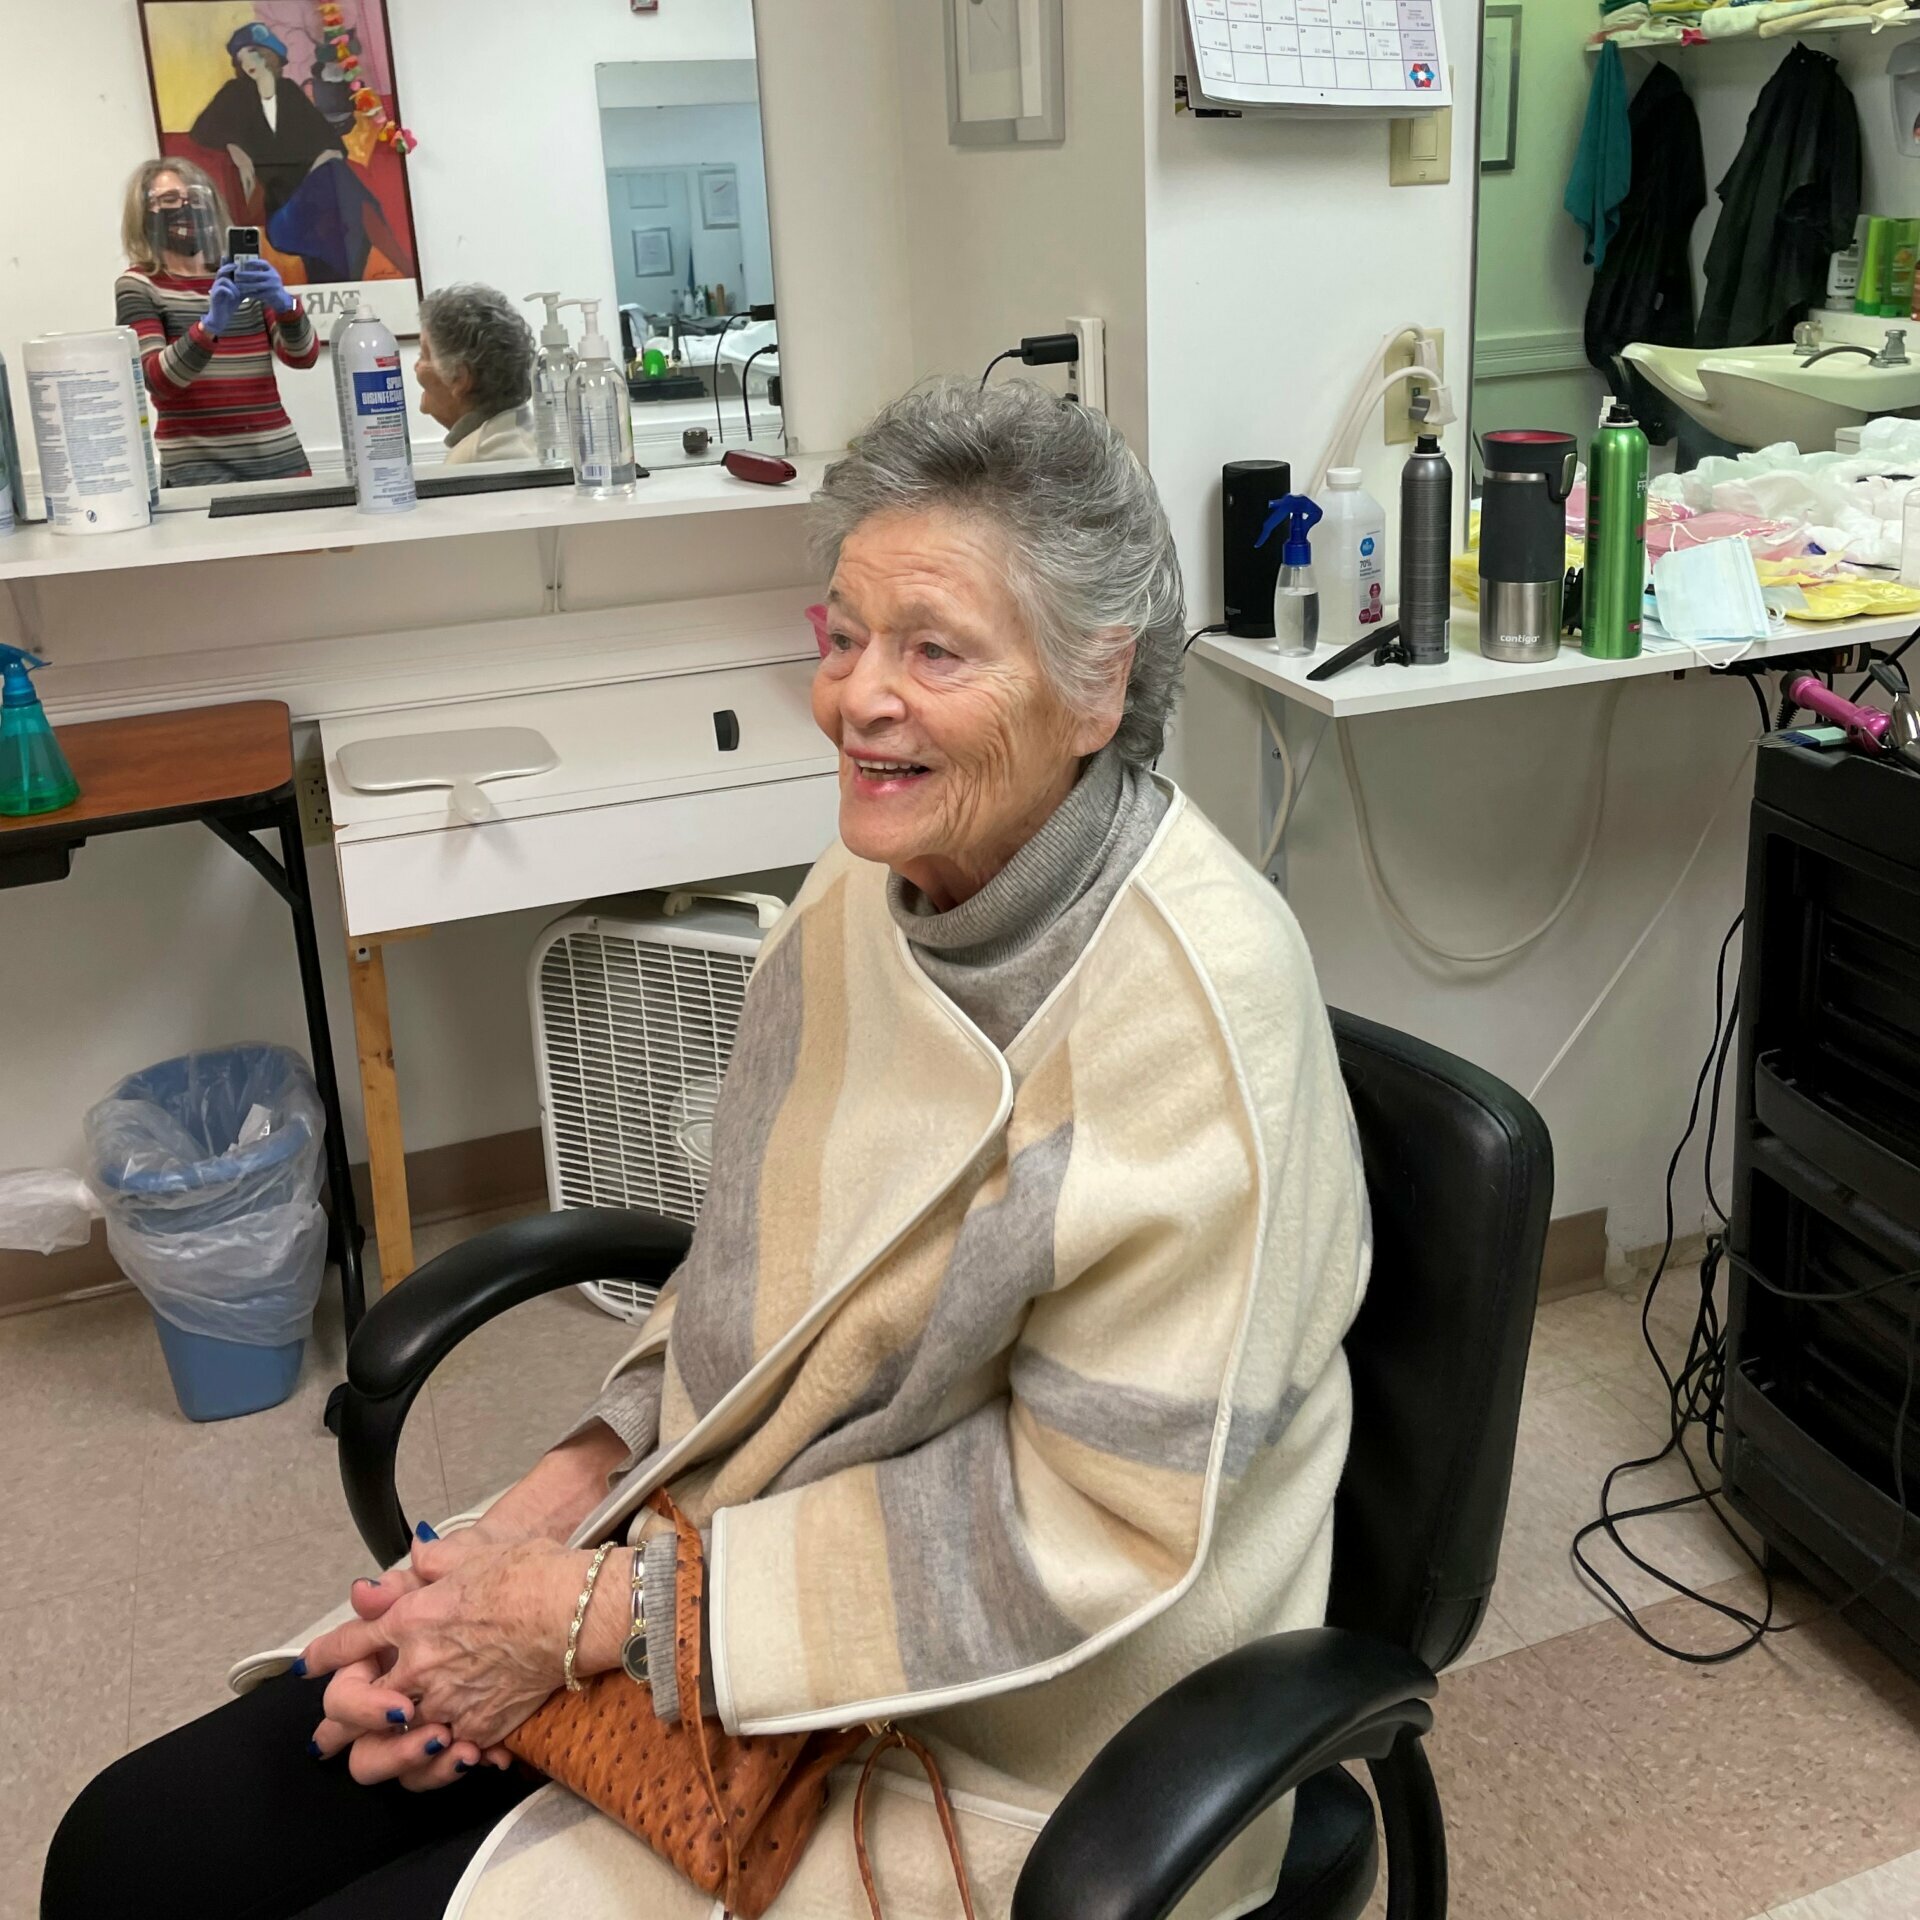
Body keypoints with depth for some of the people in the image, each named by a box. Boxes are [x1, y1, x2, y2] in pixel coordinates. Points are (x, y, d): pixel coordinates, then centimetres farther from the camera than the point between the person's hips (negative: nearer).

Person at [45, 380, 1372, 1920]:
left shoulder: (1195, 996, -24)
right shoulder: (864, 896, 0)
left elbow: (1090, 1521, -23)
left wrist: (598, 1611, -19)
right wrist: (549, 1514, -5)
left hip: (985, 1753, -6)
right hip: (725, 1590, 7)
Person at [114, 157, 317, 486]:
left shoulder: (246, 278, 15)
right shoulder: (138, 286, 3)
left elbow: (303, 356, 2)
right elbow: (158, 379, -12)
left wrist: (283, 303, -18)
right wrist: (209, 325, -27)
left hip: (277, 455, 4)